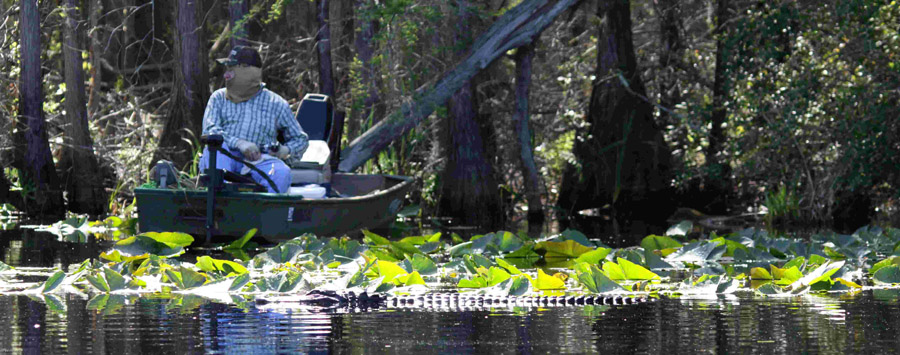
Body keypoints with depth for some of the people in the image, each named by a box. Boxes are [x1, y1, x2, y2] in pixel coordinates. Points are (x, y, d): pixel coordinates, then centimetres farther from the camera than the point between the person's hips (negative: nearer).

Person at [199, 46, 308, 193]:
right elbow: (209, 131, 1)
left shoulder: (276, 104, 18)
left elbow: (301, 139, 24)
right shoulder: (219, 98, 19)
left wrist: (286, 150, -1)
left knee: (281, 172, -33)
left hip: (260, 160, 0)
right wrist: (239, 143, -17)